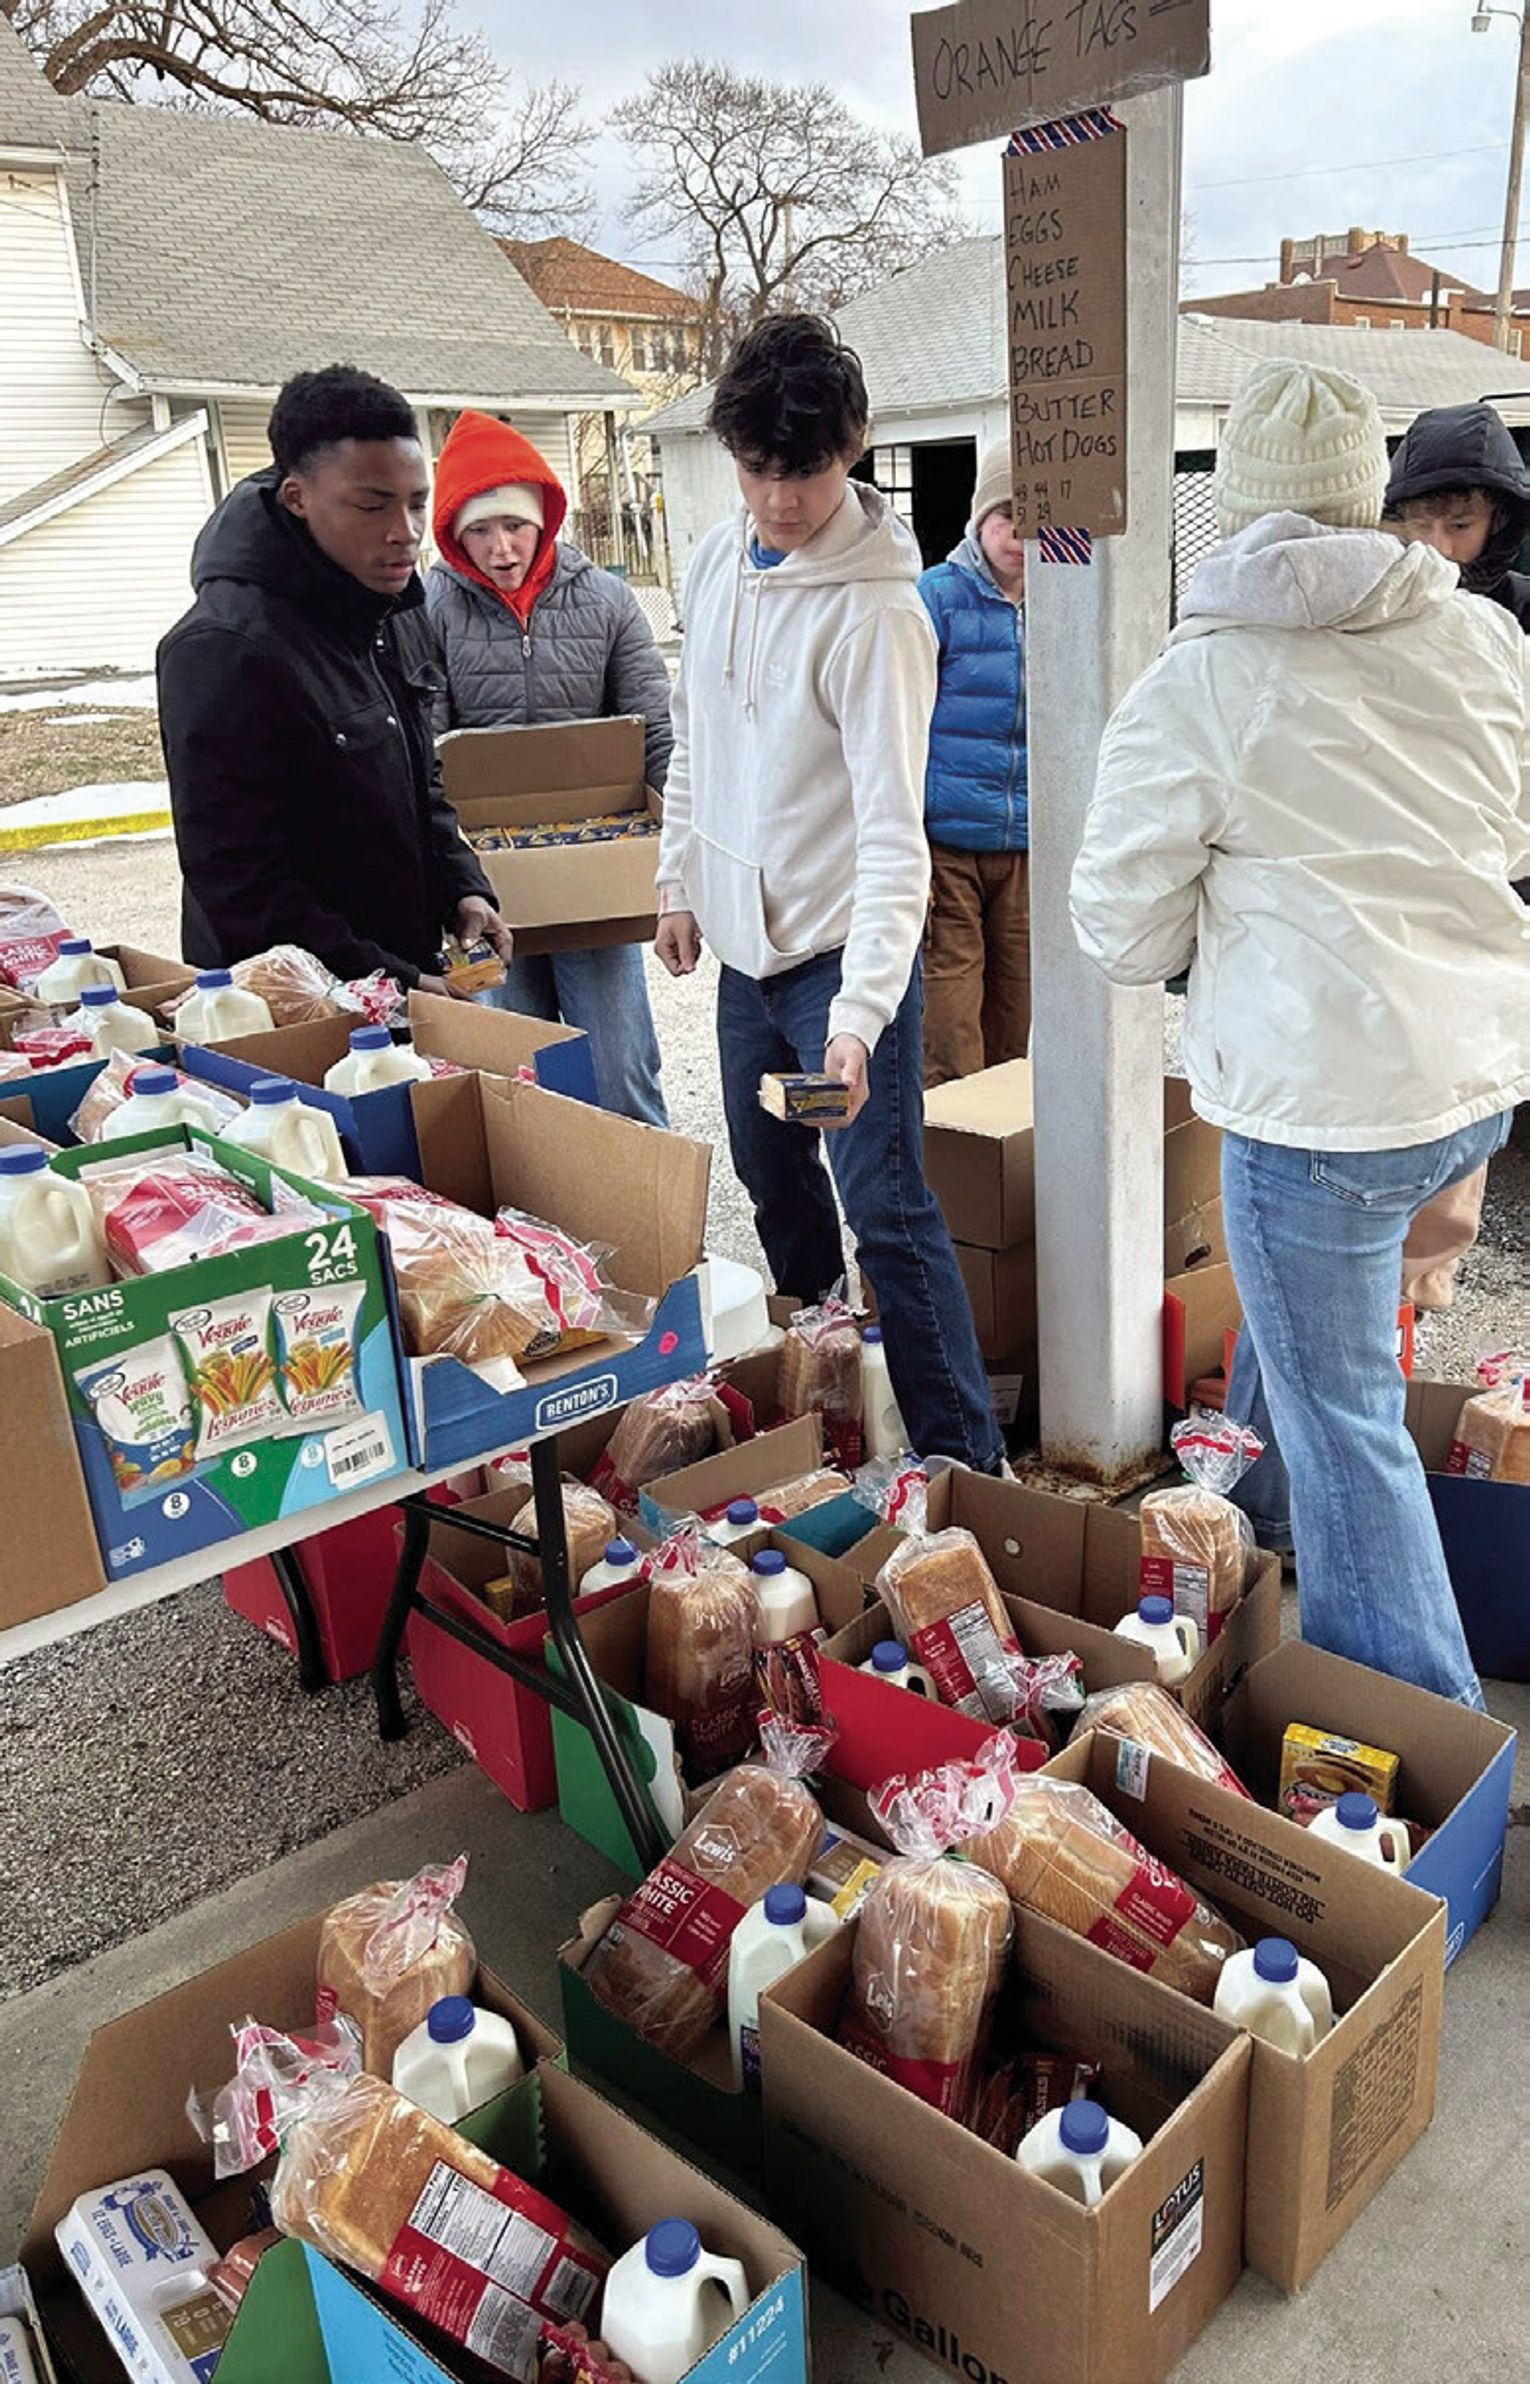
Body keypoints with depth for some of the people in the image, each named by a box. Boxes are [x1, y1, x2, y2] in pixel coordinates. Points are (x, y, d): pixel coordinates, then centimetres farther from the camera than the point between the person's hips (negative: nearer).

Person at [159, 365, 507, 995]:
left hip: (409, 979, 8)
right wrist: (392, 984, -23)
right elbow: (237, 881, -22)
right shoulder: (225, 650, -20)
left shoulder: (396, 613, 7)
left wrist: (461, 889, 3)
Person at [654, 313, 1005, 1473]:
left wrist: (860, 1013, -36)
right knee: (771, 1172, 21)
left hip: (842, 945, -8)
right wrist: (681, 879, 17)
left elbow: (893, 833, -27)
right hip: (743, 937, 8)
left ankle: (967, 1457, 2)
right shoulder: (719, 558, 4)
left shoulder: (877, 610, -20)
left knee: (887, 1204, -9)